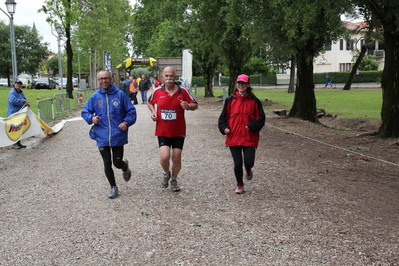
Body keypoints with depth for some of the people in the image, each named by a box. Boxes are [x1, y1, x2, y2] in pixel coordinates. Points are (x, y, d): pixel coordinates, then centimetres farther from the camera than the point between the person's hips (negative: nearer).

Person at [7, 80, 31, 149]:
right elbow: (12, 100, -29)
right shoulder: (12, 92, -13)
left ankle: (18, 143, 23)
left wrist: (27, 103, -5)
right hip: (13, 114, -9)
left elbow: (24, 99, 19)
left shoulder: (21, 92, 15)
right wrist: (22, 101, -22)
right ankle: (14, 144, 1)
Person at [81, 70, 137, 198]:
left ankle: (125, 166, 41)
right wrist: (91, 118, -11)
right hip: (102, 137, 2)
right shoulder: (94, 97, 3)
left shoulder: (120, 94, -2)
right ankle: (113, 187, 29)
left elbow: (131, 111, 2)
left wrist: (126, 122, -14)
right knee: (107, 164, 9)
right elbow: (85, 112, 10)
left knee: (117, 162, 3)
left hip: (118, 136, -2)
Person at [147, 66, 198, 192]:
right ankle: (166, 173, 19)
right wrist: (153, 111, -1)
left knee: (177, 158, 5)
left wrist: (188, 106, -20)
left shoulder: (183, 92, -3)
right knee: (164, 156, -15)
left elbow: (195, 105, 2)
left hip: (179, 131, 0)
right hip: (162, 131, 0)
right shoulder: (157, 92, 0)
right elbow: (150, 103, 19)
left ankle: (174, 180, 32)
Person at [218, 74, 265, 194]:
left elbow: (261, 118, 2)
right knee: (237, 163, 4)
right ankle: (240, 185, 27)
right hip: (233, 138, 1)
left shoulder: (254, 101, 2)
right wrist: (224, 128, -8)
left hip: (249, 138, -1)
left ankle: (248, 170, 33)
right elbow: (223, 117, 10)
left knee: (249, 162, -7)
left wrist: (252, 126, -14)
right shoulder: (230, 100, 5)